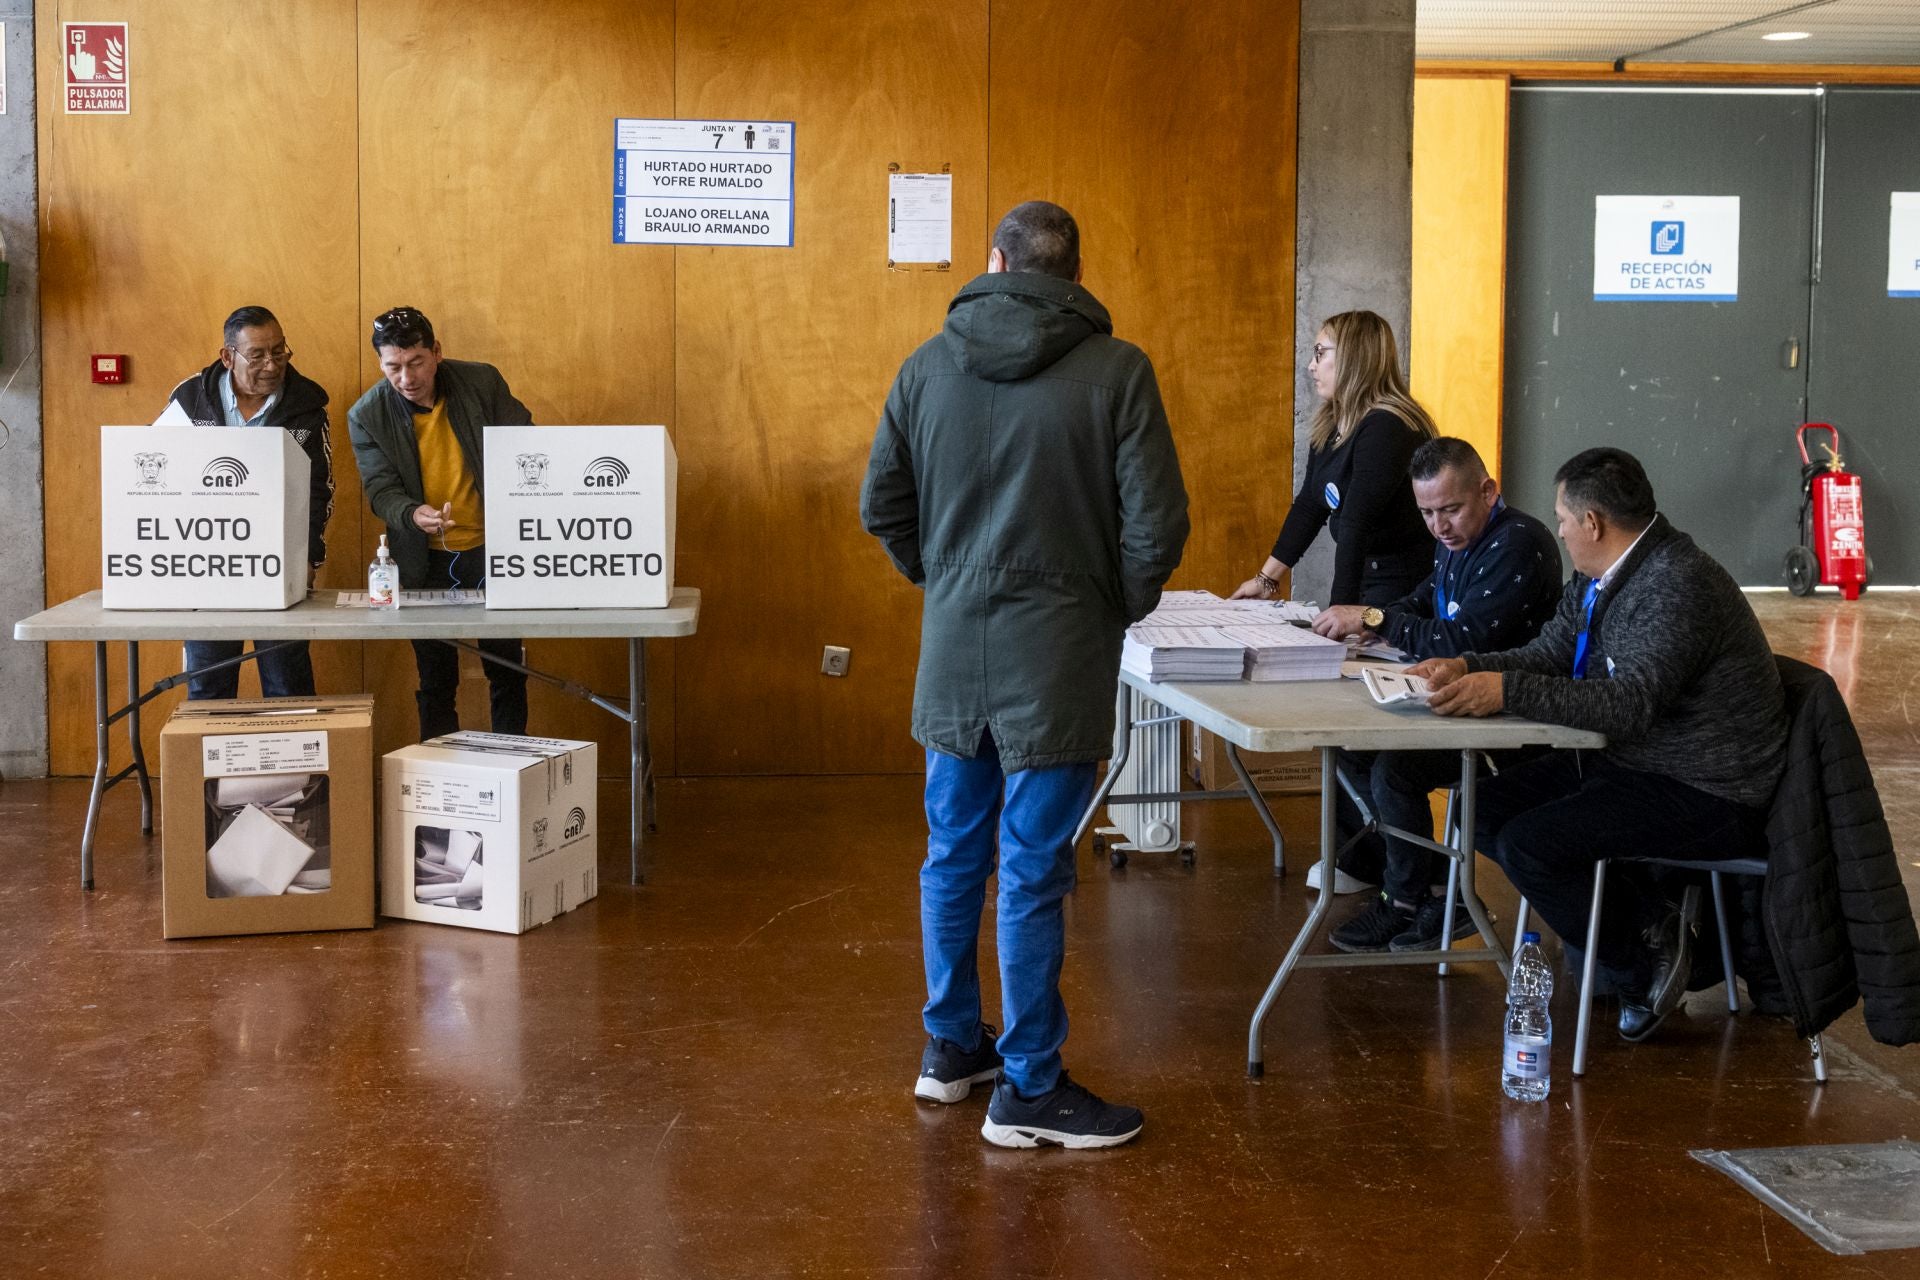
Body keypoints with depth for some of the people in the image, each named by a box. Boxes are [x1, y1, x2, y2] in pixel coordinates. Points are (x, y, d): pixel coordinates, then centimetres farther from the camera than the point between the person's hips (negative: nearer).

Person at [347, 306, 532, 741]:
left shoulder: (483, 382, -8)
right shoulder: (367, 416, -9)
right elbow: (381, 490, -10)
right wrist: (413, 514, -32)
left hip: (491, 550, 0)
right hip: (426, 562, 0)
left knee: (508, 675, 7)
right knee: (436, 681, 7)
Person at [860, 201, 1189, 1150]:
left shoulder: (928, 364, 4)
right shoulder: (1115, 370, -8)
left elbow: (881, 505, 9)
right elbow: (1156, 521, -11)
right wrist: (1124, 605, 5)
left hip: (952, 647, 5)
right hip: (1057, 653, -4)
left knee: (953, 852, 16)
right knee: (1033, 873, 0)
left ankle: (951, 1046, 30)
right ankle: (1028, 1089, 8)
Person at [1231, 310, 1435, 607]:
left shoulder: (1385, 429, -20)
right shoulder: (1330, 426, 8)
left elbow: (1357, 525, -26)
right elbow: (1309, 505, 15)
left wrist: (1340, 610, -29)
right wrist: (1266, 578, 15)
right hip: (1361, 574, 8)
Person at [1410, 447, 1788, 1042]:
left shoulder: (1678, 585, -24)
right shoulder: (1599, 576, 7)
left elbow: (1628, 704, -33)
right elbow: (1548, 653, 14)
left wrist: (1507, 691, -36)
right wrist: (1467, 668, -5)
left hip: (1706, 794, -11)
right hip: (1629, 762, 11)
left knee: (1527, 843, -22)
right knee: (1487, 809, 2)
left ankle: (1643, 961, 0)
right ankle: (1646, 914, 3)